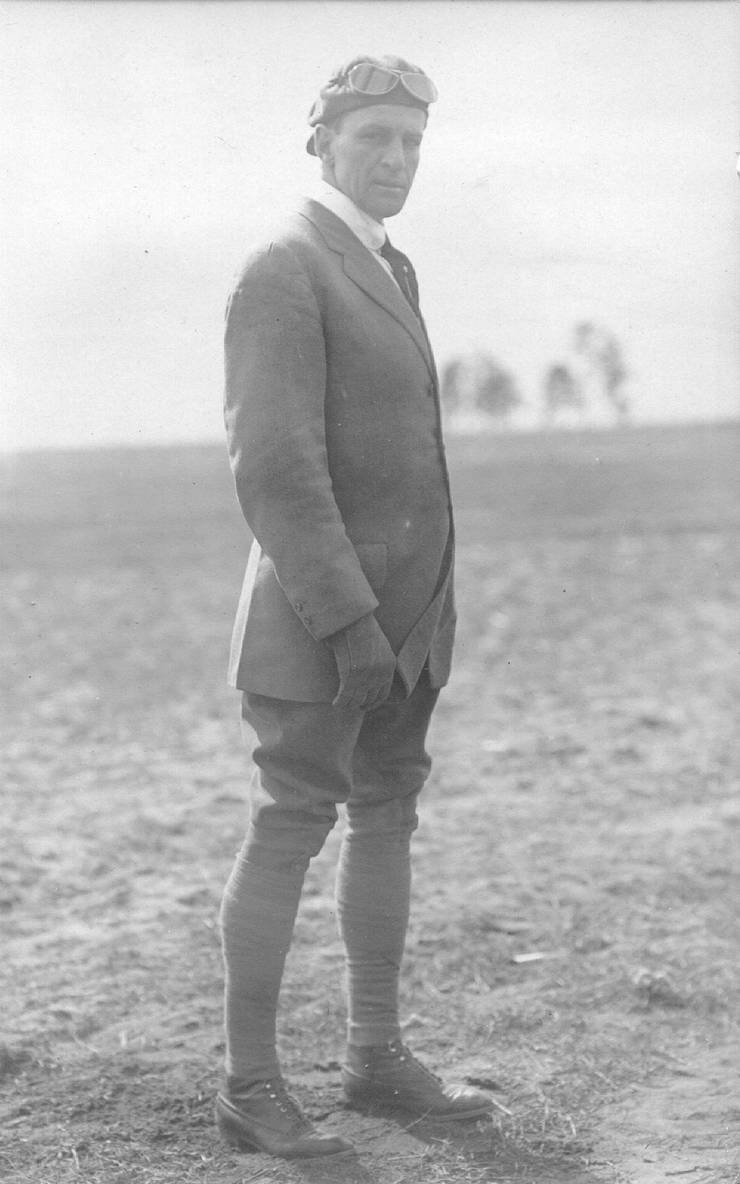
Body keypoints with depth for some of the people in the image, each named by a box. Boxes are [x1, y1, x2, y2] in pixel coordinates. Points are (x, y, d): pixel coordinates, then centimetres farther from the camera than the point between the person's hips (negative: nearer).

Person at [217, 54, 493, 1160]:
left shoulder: (388, 271, 16)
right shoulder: (282, 271, -14)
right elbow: (273, 469, -22)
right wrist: (349, 623, -25)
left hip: (401, 610, 9)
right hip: (322, 611, -9)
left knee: (387, 821, 12)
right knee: (288, 834, -3)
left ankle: (376, 1056, 23)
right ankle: (249, 1085, 8)